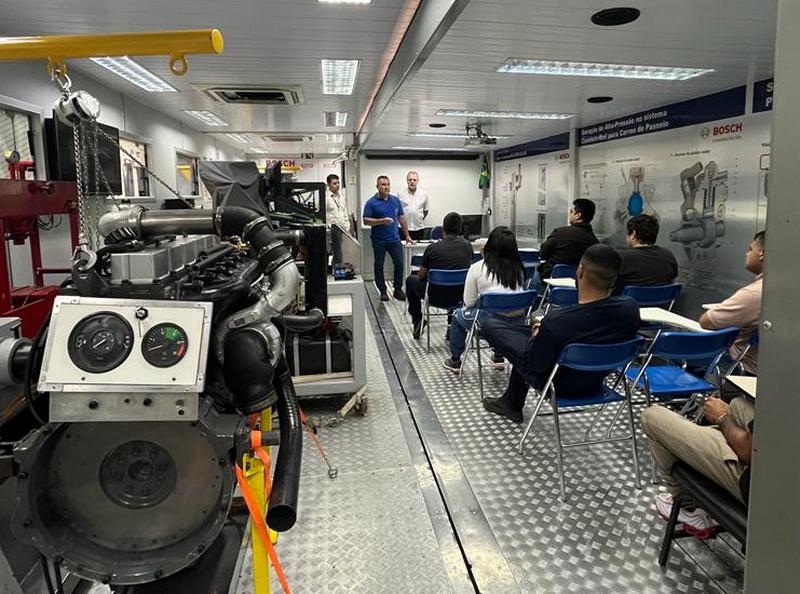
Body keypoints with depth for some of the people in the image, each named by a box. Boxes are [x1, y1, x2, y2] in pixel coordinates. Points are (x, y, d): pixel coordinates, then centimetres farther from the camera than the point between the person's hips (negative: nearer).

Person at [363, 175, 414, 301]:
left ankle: (398, 290, 11)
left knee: (399, 264, -2)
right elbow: (366, 220, -10)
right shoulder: (371, 203, -5)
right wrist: (382, 221, -21)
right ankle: (382, 291, 18)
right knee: (379, 266, 5)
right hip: (379, 240, -3)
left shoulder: (396, 200, 8)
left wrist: (407, 235, 14)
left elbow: (402, 218, 14)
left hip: (395, 239, 3)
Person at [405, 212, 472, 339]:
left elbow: (421, 275, 1)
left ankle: (417, 322, 27)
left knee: (411, 279, 24)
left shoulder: (432, 248, -11)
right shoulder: (467, 246, -2)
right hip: (460, 296, 3)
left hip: (436, 296, -3)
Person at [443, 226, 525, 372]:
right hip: (517, 324, 4)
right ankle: (499, 357, 44)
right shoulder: (518, 267, 4)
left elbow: (469, 302, -1)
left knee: (458, 315, 25)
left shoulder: (477, 268, -6)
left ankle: (455, 361, 37)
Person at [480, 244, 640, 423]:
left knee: (489, 325, 4)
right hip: (595, 383, 6)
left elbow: (535, 365, -19)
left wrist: (535, 336, 2)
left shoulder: (555, 321, -37)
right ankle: (511, 403, 44)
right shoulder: (630, 308, -22)